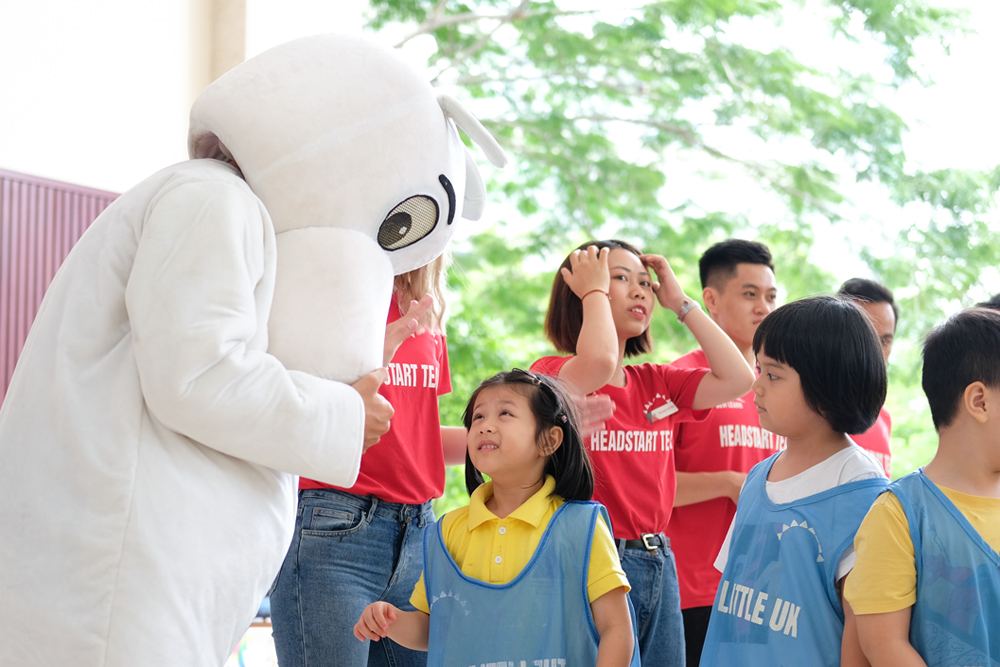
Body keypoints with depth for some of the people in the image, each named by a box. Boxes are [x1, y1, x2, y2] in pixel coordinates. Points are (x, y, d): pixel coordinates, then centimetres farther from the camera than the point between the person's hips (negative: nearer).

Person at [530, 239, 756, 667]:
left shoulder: (658, 383, 14)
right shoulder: (551, 375, -5)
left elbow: (737, 379, 3)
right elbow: (599, 361, -27)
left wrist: (680, 302, 6)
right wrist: (594, 290, -10)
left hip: (659, 565, 7)